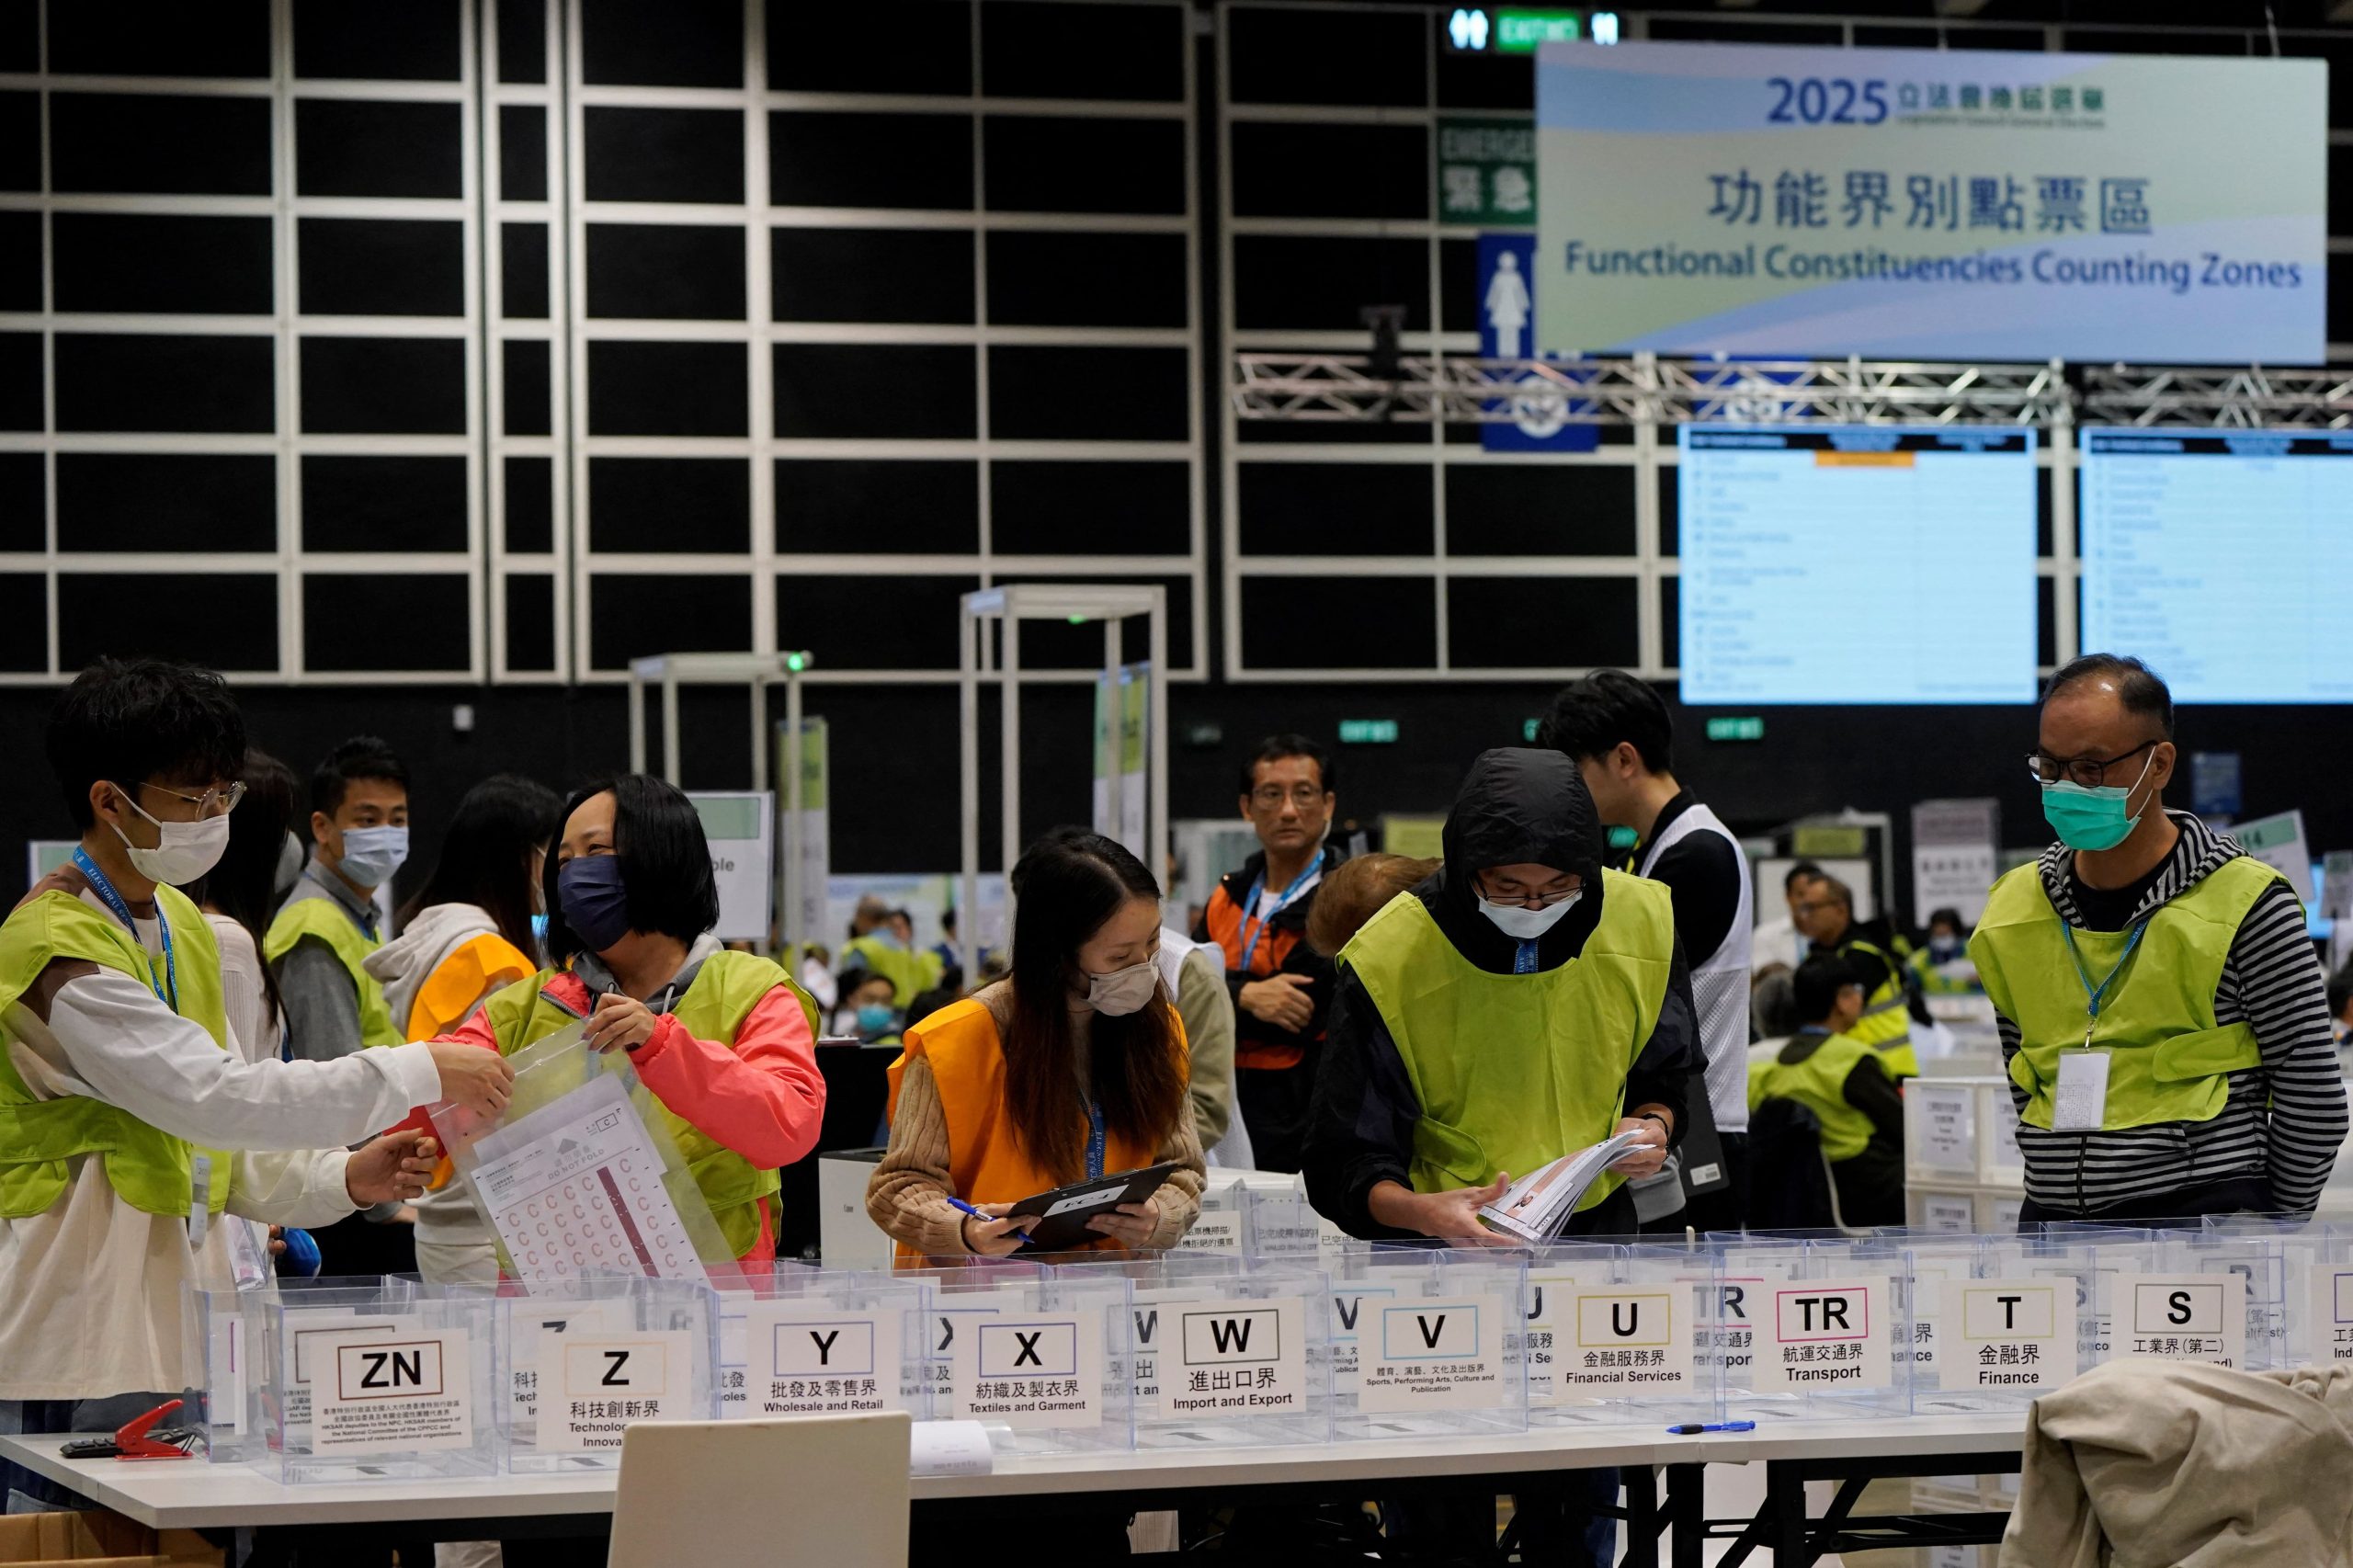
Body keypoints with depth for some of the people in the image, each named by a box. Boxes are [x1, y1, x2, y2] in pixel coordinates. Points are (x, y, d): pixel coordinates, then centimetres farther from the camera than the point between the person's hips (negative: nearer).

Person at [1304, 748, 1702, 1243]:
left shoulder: (1643, 920, -1)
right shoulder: (1387, 962, -14)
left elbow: (1668, 1076, 17)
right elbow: (1345, 1163, -12)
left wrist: (1655, 1124, -6)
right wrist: (1419, 1212, -32)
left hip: (1598, 1226, 4)